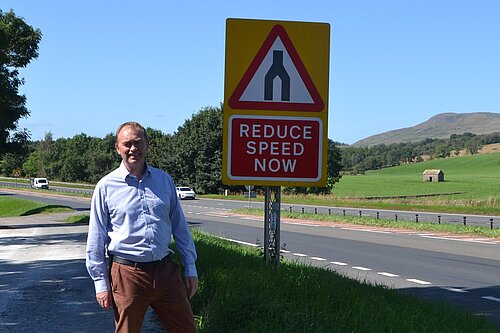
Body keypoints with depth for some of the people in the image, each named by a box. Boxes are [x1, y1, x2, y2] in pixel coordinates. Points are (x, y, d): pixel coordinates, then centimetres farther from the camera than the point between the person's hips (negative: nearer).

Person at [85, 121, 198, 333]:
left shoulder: (164, 180, 9)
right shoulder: (106, 186, -1)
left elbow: (180, 226, 14)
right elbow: (96, 240, 1)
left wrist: (190, 268, 11)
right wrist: (101, 282, -2)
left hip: (166, 270, 3)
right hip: (127, 274, -3)